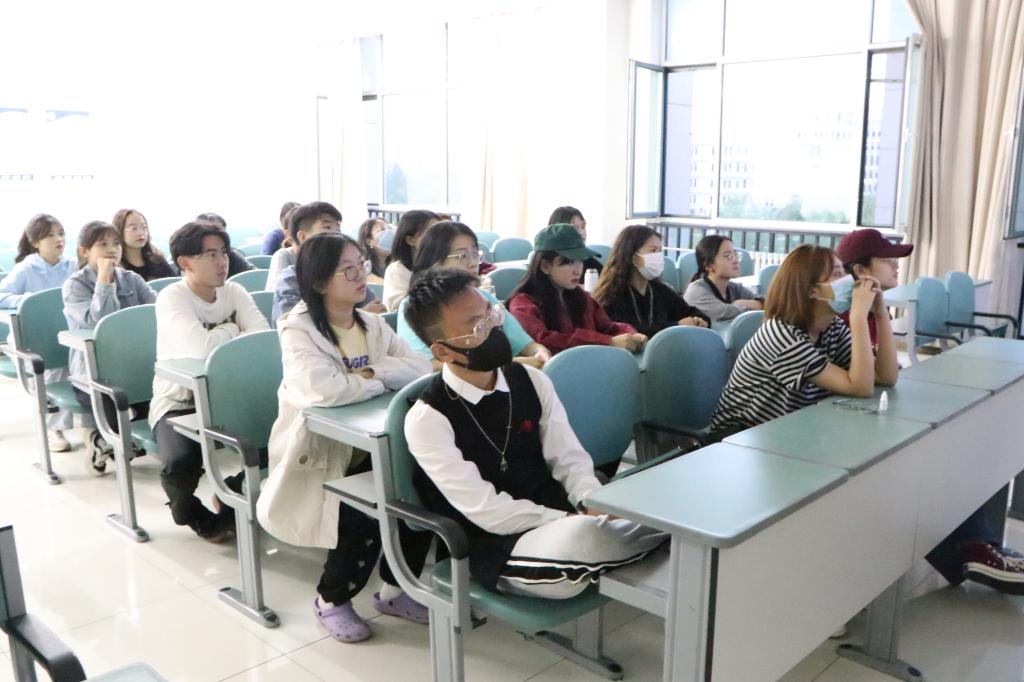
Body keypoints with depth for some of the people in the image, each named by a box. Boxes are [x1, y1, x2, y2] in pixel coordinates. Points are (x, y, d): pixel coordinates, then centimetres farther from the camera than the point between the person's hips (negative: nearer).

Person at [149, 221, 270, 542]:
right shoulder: (172, 297, -16)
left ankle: (234, 493, 13)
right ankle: (190, 512, 7)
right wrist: (232, 329, -14)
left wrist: (218, 336, -24)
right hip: (178, 401, -5)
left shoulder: (233, 291, 1)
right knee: (181, 462, -32)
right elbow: (201, 348, -32)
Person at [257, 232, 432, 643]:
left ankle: (394, 589, 8)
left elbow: (420, 368, -6)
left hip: (368, 447, 6)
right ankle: (331, 600, 5)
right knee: (367, 516, -26)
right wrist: (379, 382, -17)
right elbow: (324, 391, -33)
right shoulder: (298, 330, -14)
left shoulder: (372, 324, 7)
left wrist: (370, 372, -20)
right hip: (318, 456, -6)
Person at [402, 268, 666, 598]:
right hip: (494, 545, -5)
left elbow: (569, 458, 4)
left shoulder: (531, 380, 1)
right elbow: (486, 510, -18)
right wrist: (576, 522, -21)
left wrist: (592, 505, -17)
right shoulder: (427, 419, -14)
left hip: (557, 516, 5)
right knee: (581, 538, -36)